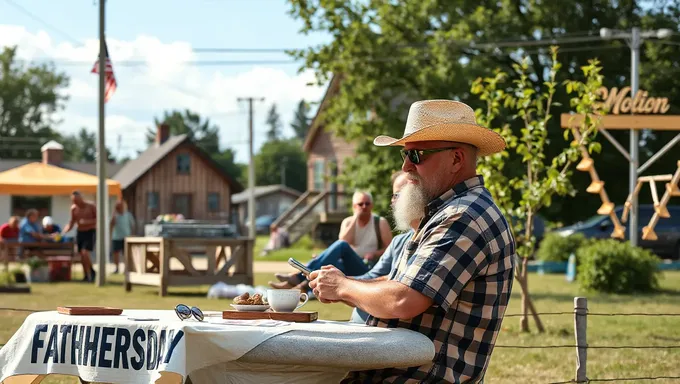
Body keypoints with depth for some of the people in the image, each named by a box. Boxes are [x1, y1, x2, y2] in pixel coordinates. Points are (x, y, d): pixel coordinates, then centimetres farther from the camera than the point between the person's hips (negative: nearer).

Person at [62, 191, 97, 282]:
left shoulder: (91, 206, -10)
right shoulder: (74, 208, 2)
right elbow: (71, 223, 8)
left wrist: (87, 222, -23)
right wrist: (63, 232, -7)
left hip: (90, 232, -5)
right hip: (80, 233, 5)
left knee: (85, 253, -19)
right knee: (81, 255, 1)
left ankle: (90, 273, -3)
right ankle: (87, 275, 12)